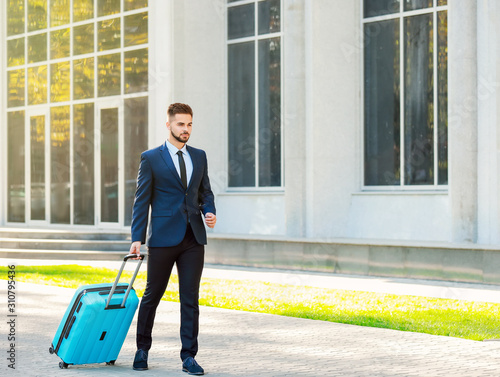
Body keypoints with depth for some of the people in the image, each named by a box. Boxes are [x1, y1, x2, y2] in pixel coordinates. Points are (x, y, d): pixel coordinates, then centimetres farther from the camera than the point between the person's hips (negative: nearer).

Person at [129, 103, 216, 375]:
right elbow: (141, 200, -2)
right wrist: (137, 238, -7)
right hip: (163, 238, -3)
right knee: (152, 295, 7)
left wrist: (209, 211, -4)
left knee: (190, 298, 2)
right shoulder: (151, 158, -1)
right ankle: (142, 350, 24)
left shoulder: (199, 156, 12)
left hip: (193, 238, 3)